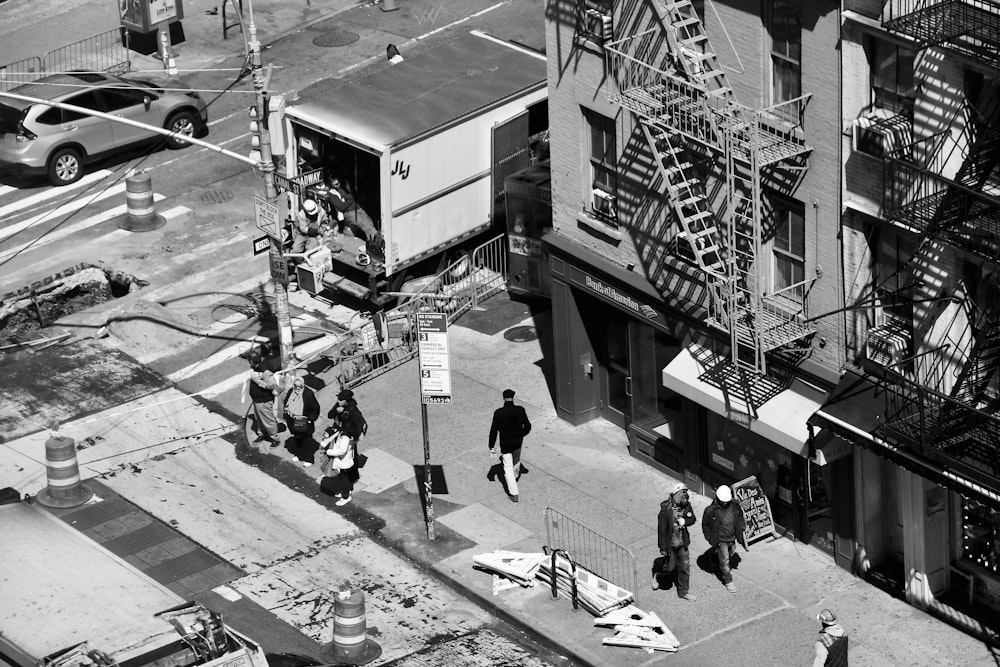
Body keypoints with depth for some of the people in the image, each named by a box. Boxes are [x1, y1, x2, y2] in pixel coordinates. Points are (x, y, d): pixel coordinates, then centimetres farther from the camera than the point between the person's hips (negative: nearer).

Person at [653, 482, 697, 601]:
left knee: (685, 567, 12)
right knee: (670, 567, 7)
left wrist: (684, 521, -19)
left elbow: (692, 519, 5)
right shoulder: (666, 510, -27)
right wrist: (663, 548, -17)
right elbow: (661, 529, -21)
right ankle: (657, 576, 41)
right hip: (670, 545, -5)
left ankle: (683, 592, 28)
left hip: (682, 544, 5)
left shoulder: (686, 506, -11)